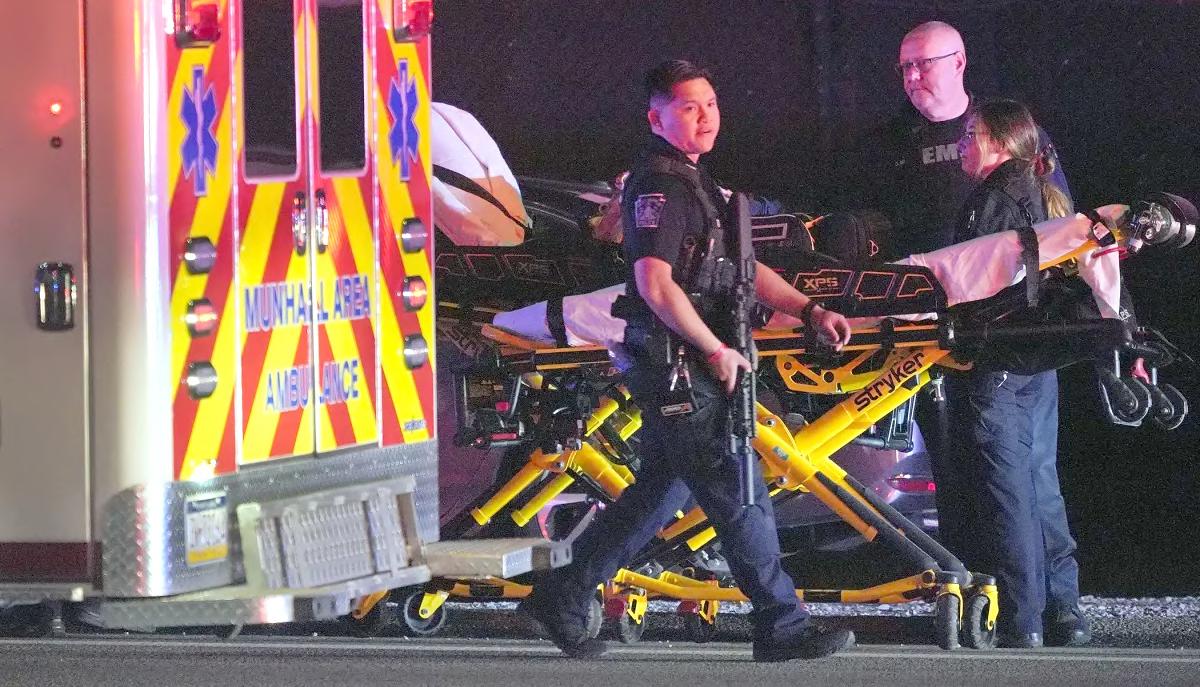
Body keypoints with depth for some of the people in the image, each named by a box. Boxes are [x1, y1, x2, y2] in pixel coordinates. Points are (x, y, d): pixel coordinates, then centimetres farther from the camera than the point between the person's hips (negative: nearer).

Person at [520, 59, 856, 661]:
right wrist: (717, 350, -18)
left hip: (691, 370, 10)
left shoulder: (691, 182, 18)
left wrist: (809, 311, 11)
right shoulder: (659, 185, -15)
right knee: (740, 498, -5)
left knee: (661, 489, 16)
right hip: (676, 371, -10)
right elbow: (656, 283, -25)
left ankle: (561, 598, 22)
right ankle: (782, 628, 1)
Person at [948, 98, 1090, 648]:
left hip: (994, 362, -9)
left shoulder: (991, 200, -13)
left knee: (1003, 485, -6)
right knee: (1040, 480, 14)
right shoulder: (1046, 200, 13)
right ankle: (1062, 608, 15)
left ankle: (1020, 619, -7)